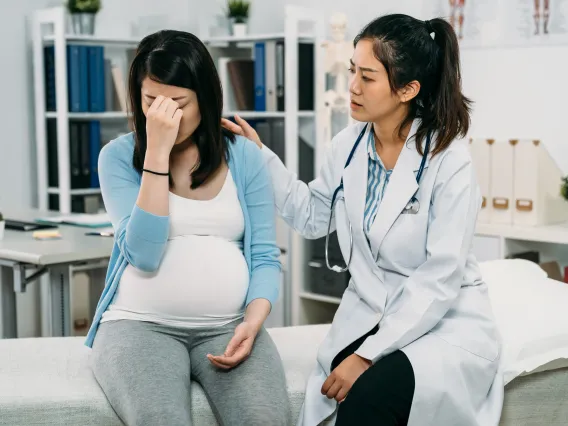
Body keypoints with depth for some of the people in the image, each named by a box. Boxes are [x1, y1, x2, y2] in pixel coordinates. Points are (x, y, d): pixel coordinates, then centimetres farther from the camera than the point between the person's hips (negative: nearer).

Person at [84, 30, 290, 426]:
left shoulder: (245, 156, 5)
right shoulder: (119, 155, 0)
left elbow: (265, 257, 5)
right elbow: (144, 254, -13)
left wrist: (252, 322, -14)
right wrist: (158, 151, -16)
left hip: (228, 326, 2)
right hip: (140, 323, -1)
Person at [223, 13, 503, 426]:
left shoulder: (450, 160, -17)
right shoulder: (348, 144, -1)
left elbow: (439, 280, -19)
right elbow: (312, 216, 16)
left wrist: (369, 354, -22)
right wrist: (260, 155, 5)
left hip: (446, 322, -4)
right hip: (368, 314, 4)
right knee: (339, 392, -26)